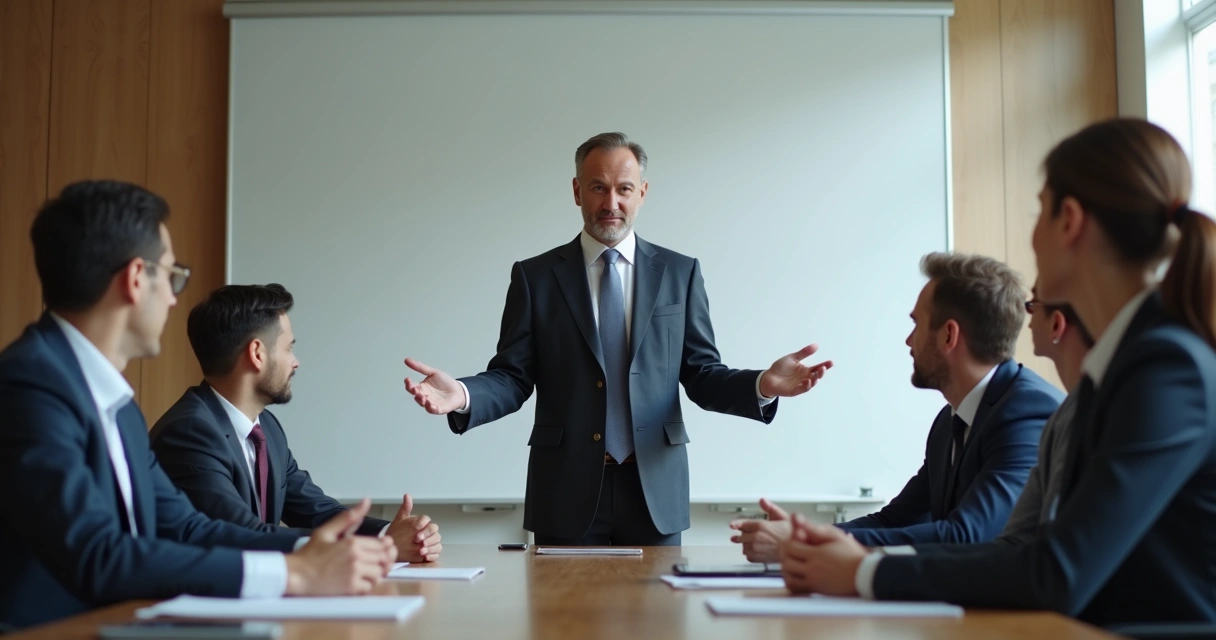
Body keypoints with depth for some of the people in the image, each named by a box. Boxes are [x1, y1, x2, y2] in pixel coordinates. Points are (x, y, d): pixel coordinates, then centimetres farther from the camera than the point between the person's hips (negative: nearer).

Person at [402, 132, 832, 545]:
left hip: (655, 491, 1)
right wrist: (463, 396, -20)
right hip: (567, 491, -1)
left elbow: (701, 376, 5)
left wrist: (762, 386, -14)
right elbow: (512, 377, 1)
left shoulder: (680, 273, 6)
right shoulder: (535, 276, 4)